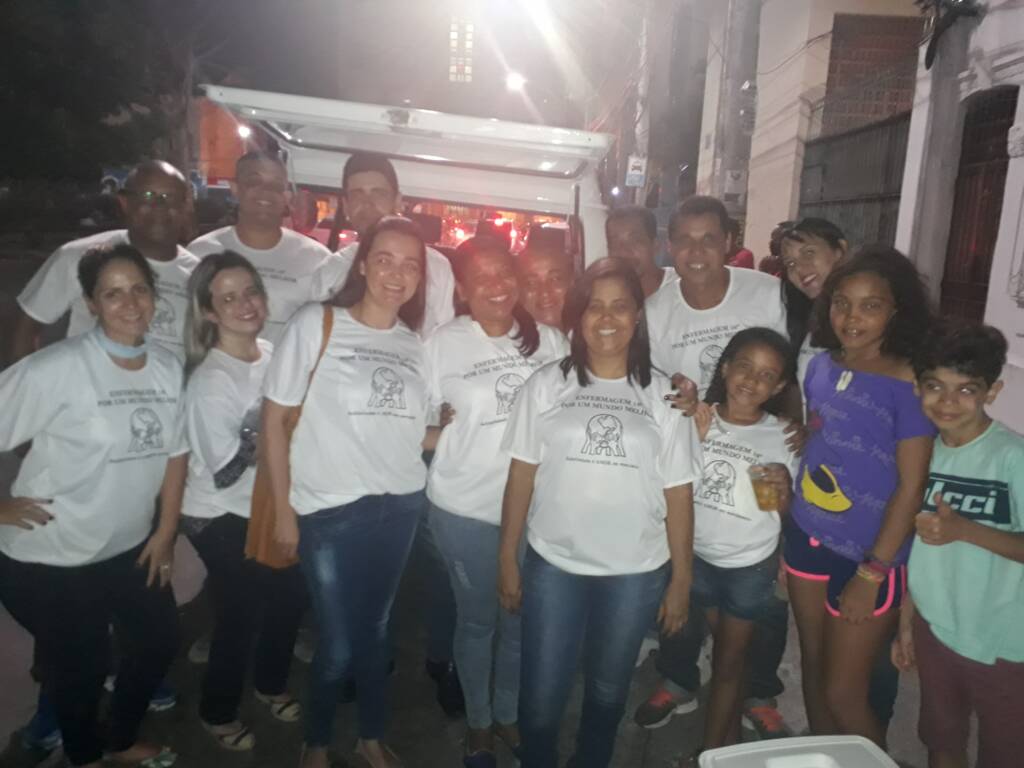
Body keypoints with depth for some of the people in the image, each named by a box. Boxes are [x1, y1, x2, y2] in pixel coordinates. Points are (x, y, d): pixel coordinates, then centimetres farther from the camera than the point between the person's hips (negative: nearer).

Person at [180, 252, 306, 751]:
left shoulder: (273, 353, -4)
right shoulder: (211, 381, -26)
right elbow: (224, 476, -24)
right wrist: (258, 427, -28)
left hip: (267, 506, 7)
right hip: (220, 518, -6)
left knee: (292, 594, 14)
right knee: (241, 614, 5)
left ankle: (270, 685, 42)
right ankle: (218, 713, 34)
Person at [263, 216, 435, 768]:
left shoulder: (416, 343, 5)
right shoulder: (314, 324, -8)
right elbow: (274, 419, -6)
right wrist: (284, 511, -7)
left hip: (401, 507, 4)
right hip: (330, 511, -3)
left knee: (375, 630, 17)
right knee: (337, 644, 5)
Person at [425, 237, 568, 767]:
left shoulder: (551, 341, 0)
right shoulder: (443, 343, -7)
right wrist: (448, 431, -17)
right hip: (466, 509, -2)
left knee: (522, 619, 18)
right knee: (477, 619, 15)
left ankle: (508, 713, 43)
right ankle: (478, 720, 40)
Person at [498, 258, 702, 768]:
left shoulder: (663, 395, -2)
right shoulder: (547, 384, -2)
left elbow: (678, 494, -1)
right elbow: (521, 475, -1)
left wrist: (681, 579, -1)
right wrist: (507, 559, -2)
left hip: (635, 573, 1)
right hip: (552, 565, 0)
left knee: (607, 690, 20)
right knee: (541, 693, 10)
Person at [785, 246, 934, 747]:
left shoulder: (909, 384, -17)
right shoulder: (821, 366, 0)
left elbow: (911, 487, -15)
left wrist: (871, 574, -15)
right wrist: (785, 535, 7)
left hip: (868, 556, -5)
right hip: (807, 540, 6)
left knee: (844, 693, 8)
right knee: (813, 670, 20)